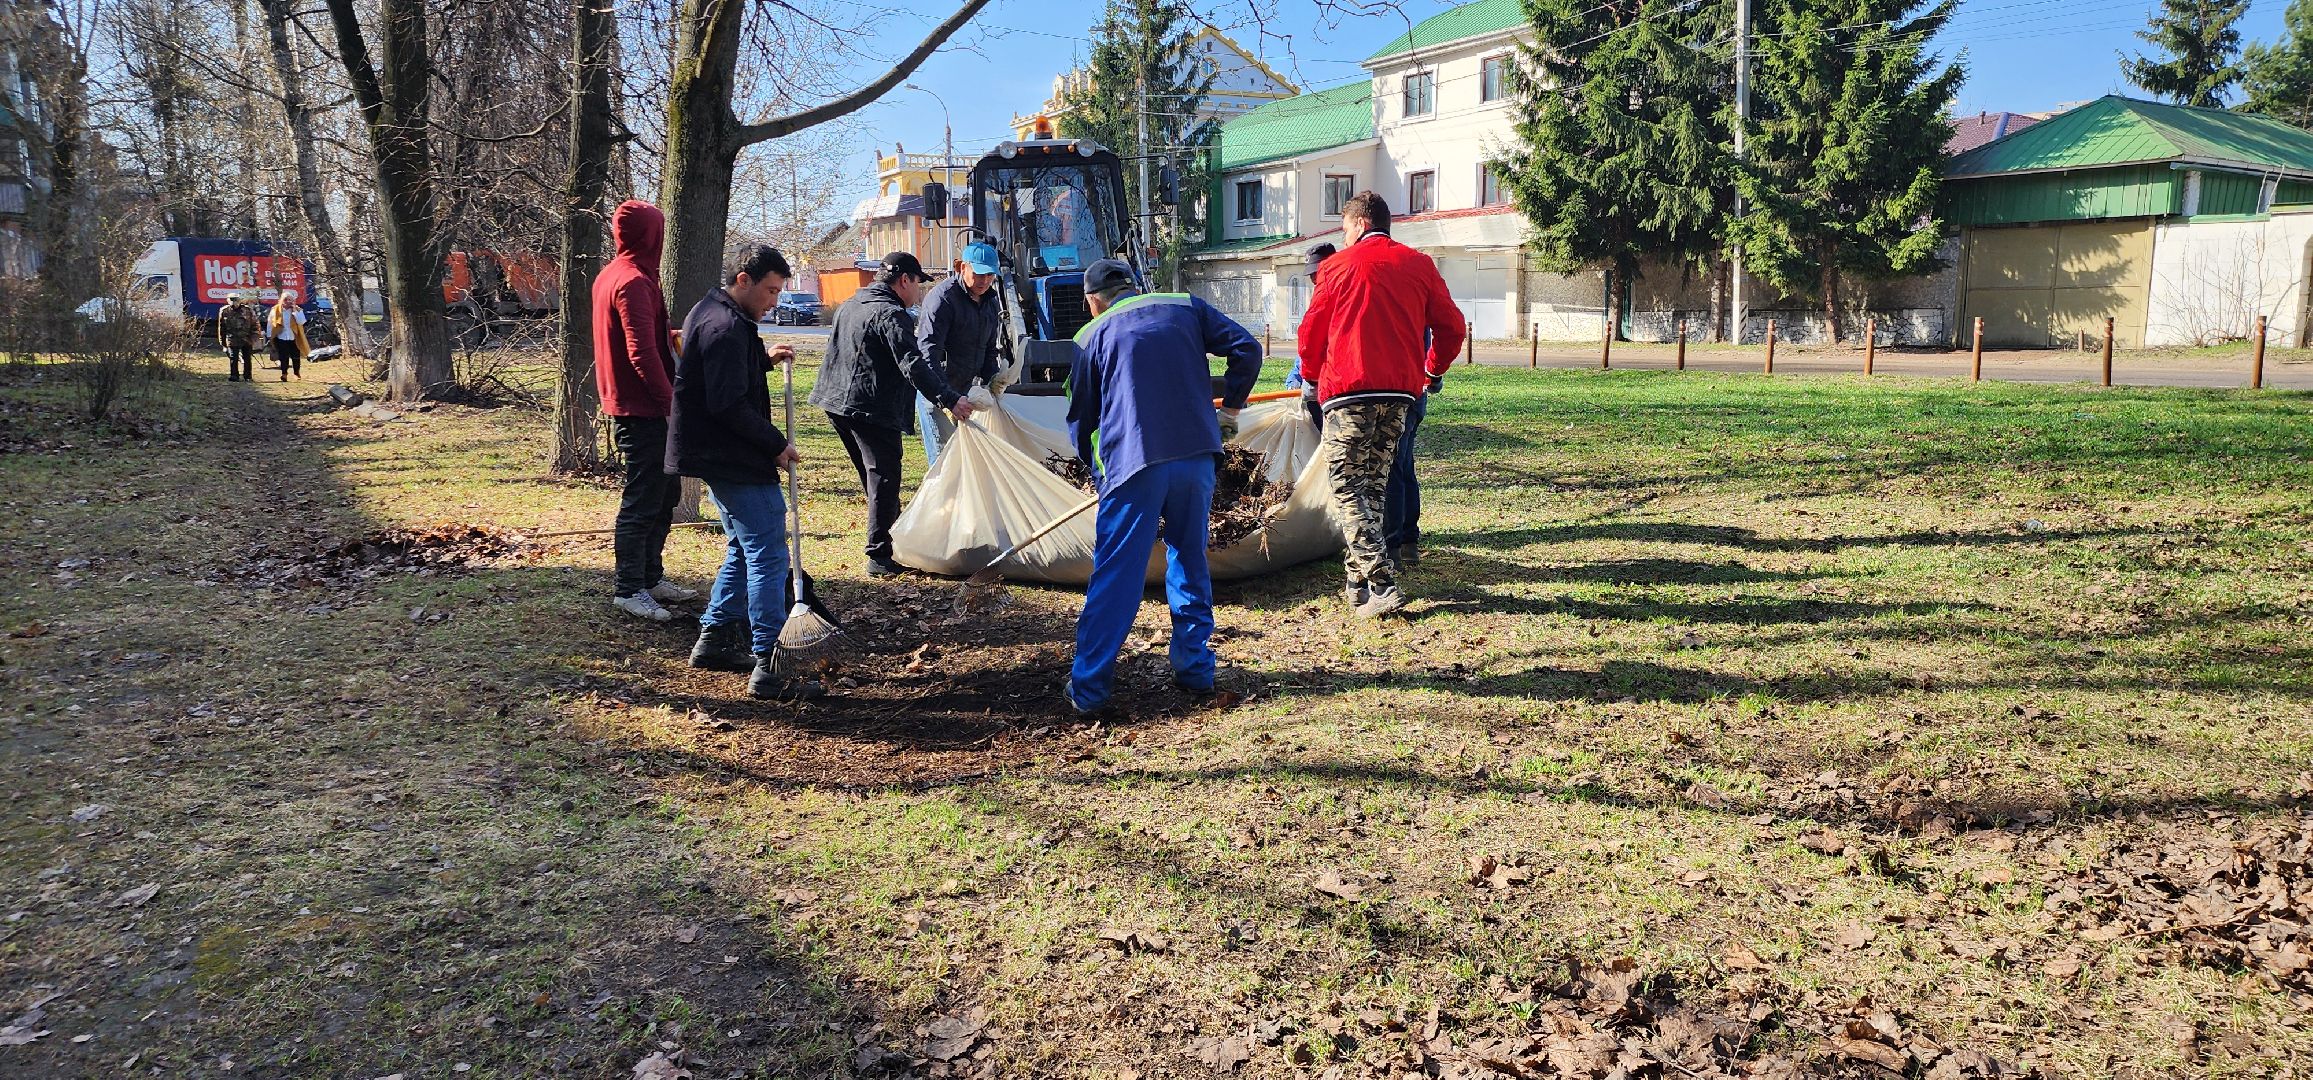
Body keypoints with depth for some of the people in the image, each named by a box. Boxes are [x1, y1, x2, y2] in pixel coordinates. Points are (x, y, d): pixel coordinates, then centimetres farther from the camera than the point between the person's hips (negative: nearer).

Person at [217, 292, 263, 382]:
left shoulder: (248, 310, -1)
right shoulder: (224, 311, 1)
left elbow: (255, 324, 4)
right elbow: (221, 327, 8)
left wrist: (255, 336, -3)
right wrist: (222, 340, 8)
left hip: (247, 340, 0)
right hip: (232, 340, 0)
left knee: (247, 359, 7)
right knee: (233, 359, 0)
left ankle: (248, 377, 17)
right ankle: (234, 376, 8)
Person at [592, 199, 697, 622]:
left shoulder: (609, 276, 15)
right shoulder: (634, 282, -17)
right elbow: (643, 353, -23)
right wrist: (671, 401, -19)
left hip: (626, 403, 10)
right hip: (642, 410, -10)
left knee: (666, 492, 17)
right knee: (642, 501, -3)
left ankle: (651, 576, 26)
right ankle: (629, 589, 5)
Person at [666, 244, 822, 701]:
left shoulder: (710, 313, 15)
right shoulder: (726, 327, -19)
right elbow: (730, 405, -24)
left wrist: (765, 360, 15)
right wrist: (777, 444, -16)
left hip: (717, 456, 11)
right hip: (734, 459, -11)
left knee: (745, 549, 21)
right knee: (769, 555, -10)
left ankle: (714, 640, 28)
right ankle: (768, 667, -10)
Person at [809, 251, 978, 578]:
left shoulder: (850, 305, 18)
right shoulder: (891, 314, -14)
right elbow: (913, 365, -23)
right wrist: (949, 400, -25)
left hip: (838, 402, 10)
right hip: (872, 408, -10)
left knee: (874, 476, 20)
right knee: (884, 478, -5)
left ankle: (893, 537, 32)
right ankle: (880, 557, -5)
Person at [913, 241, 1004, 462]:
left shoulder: (992, 301, 8)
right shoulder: (942, 297, -18)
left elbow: (989, 349, 19)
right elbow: (928, 350, -26)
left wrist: (990, 383, 5)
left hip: (964, 387, 8)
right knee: (942, 453, -8)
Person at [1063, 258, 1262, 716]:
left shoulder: (1093, 335, 10)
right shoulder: (1186, 307, 14)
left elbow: (1080, 417, 13)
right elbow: (1247, 349, 5)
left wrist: (1098, 469, 28)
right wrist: (1230, 407, 18)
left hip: (1132, 464, -2)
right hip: (1196, 457, 3)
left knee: (1115, 576, 1)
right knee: (1190, 563, 18)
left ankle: (1088, 687, 3)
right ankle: (1195, 668, 21)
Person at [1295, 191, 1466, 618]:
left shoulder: (1338, 266, 0)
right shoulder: (1419, 264, 10)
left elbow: (1312, 330, 6)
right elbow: (1452, 326, 12)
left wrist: (1311, 375, 24)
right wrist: (1432, 370, 28)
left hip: (1348, 390, -5)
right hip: (1401, 391, 5)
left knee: (1347, 489, -2)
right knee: (1374, 485, 15)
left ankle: (1381, 585, -14)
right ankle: (1357, 582, 16)